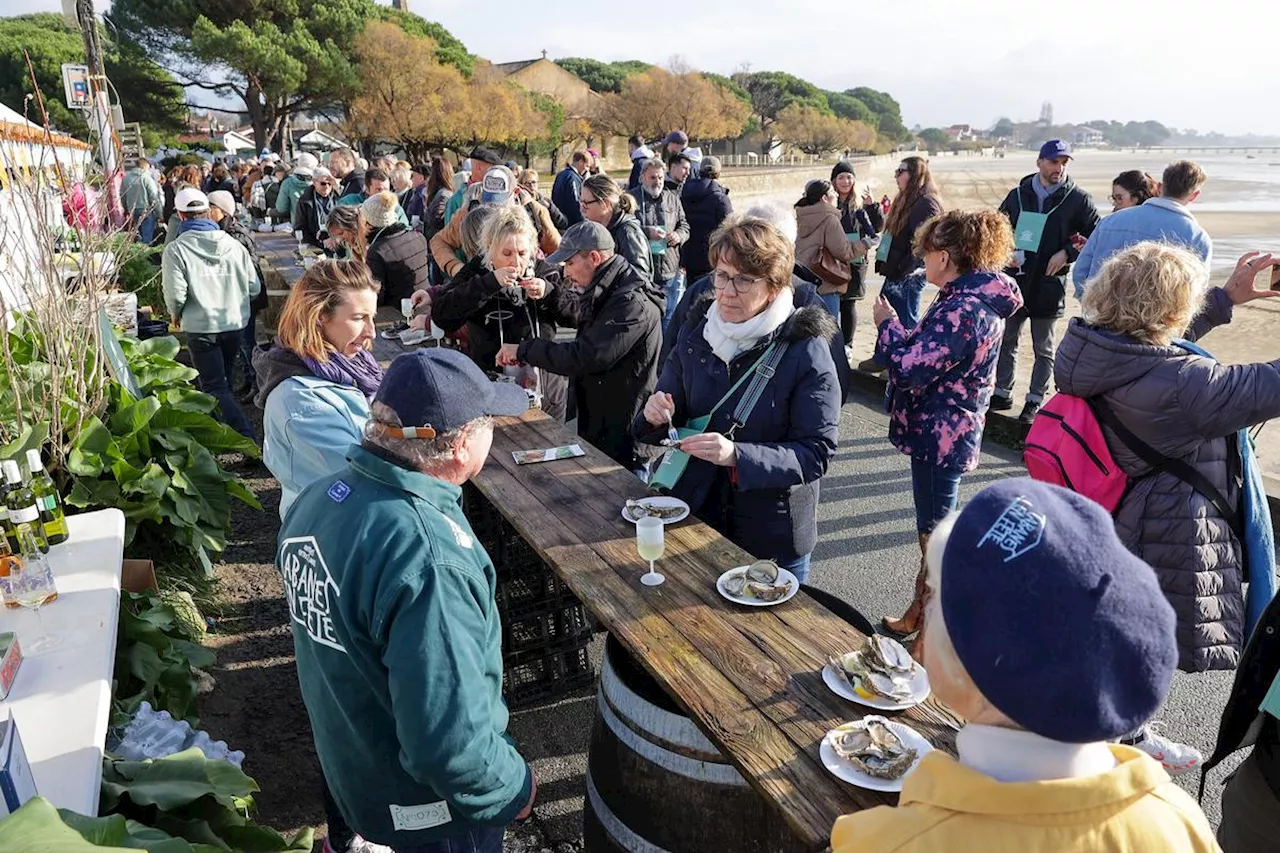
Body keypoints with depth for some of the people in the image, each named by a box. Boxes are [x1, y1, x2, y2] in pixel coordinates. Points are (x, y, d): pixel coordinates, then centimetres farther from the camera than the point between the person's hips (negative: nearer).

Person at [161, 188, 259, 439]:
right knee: (223, 378, 23)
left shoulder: (176, 249, -11)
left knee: (214, 386, 1)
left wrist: (176, 315, 6)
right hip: (236, 323, 4)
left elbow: (175, 294, -15)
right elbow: (254, 287, 0)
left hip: (201, 327, -4)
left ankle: (246, 436, -12)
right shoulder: (233, 244, -1)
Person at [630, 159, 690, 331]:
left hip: (670, 271, 4)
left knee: (670, 317, 11)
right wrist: (647, 232, -20)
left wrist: (679, 235, -2)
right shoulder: (632, 199, -2)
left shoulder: (673, 197, 12)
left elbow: (684, 225, 20)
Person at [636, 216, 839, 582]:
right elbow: (668, 424, 6)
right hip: (695, 518, 4)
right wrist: (656, 418, -18)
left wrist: (737, 456, -32)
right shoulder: (696, 332, -2)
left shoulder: (805, 349, -16)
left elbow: (817, 454, -19)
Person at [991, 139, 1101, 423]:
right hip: (1014, 280, 4)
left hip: (1049, 284, -3)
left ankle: (1035, 400, 17)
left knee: (1043, 348, 7)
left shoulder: (1078, 199, -3)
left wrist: (1067, 253, -13)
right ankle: (1002, 393, 25)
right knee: (1006, 341, 12)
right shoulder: (1018, 194, 5)